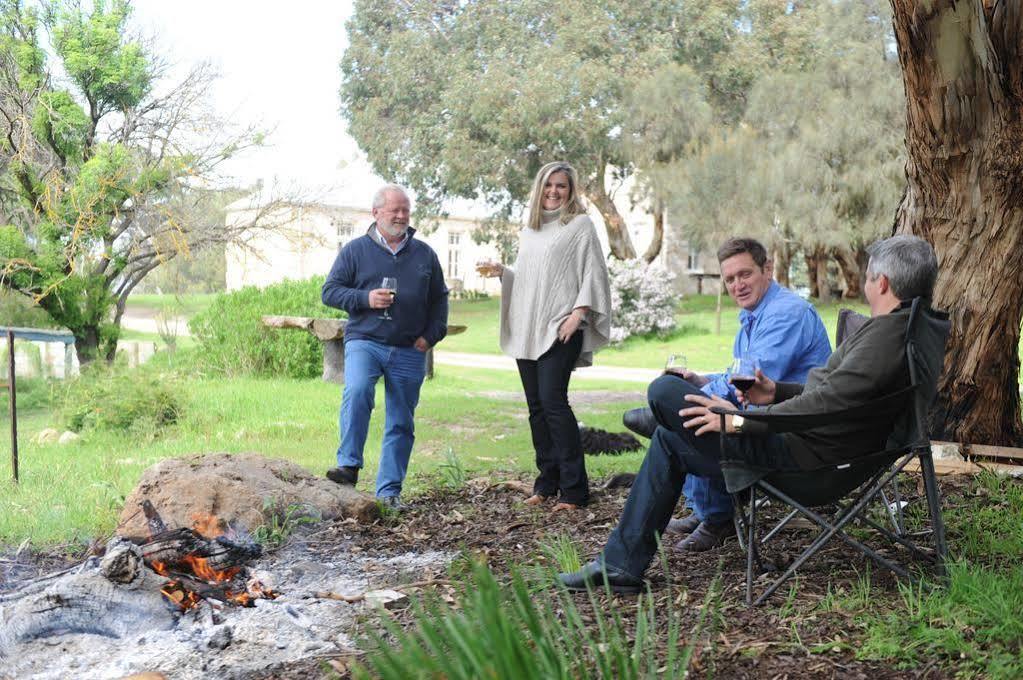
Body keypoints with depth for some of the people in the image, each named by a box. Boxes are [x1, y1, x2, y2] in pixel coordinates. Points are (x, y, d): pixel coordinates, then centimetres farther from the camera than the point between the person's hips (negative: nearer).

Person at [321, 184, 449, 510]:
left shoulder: (424, 254, 13)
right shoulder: (355, 250, 6)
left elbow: (439, 299, 19)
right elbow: (330, 291, 4)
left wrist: (431, 335, 4)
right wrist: (365, 299, -13)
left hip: (409, 352, 3)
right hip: (364, 341, -3)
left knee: (402, 423, 4)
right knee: (357, 391, -32)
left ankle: (389, 490, 12)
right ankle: (349, 465, -27)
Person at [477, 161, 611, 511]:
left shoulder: (580, 225, 3)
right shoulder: (528, 232, 22)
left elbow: (593, 272, -4)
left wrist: (578, 312, -14)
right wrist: (501, 271, 7)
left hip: (559, 328, -7)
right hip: (527, 329, 7)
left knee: (553, 401, -16)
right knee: (536, 406, 5)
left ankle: (573, 489, -13)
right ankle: (547, 483, 11)